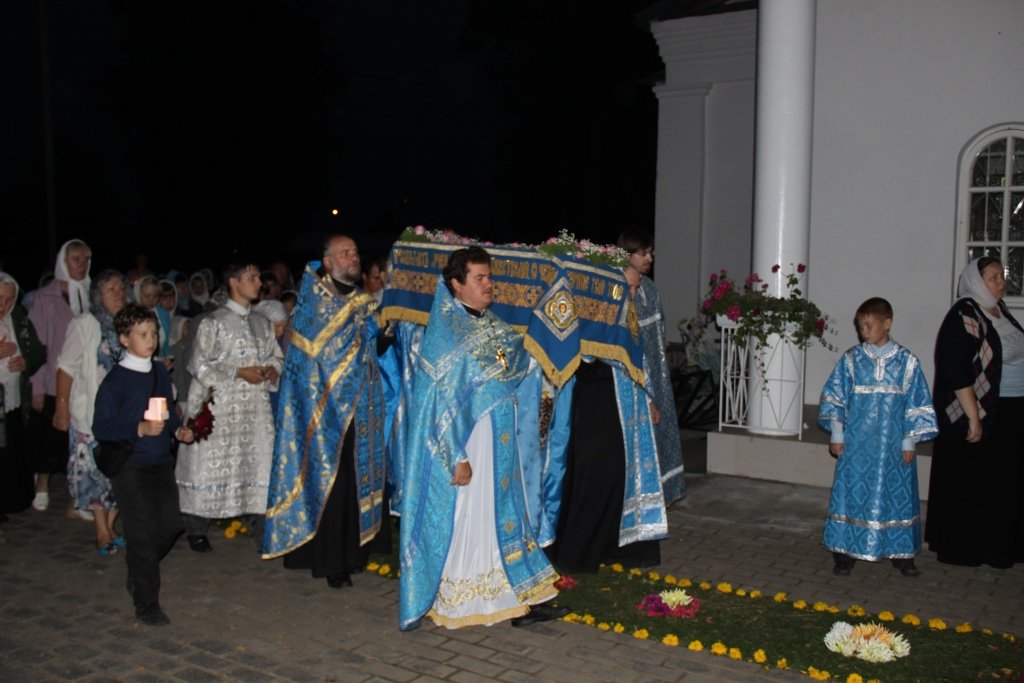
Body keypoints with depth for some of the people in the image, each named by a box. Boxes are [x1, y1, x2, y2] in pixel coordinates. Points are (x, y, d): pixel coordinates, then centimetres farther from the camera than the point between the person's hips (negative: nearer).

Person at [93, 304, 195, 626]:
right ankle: (146, 604, 11)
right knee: (142, 534, -2)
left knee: (170, 525, 10)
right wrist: (140, 429, -25)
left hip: (161, 462, 6)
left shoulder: (160, 372, 8)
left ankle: (140, 574, 37)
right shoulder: (116, 380, -12)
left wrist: (177, 428, 1)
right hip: (130, 466, -6)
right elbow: (101, 427, -15)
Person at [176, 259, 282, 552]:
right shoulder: (214, 322, -3)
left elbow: (276, 356, 20)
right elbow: (199, 365, -7)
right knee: (210, 463, -1)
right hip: (220, 406, -5)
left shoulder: (263, 324, 14)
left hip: (256, 407, 5)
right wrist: (238, 372, -14)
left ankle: (261, 525, 13)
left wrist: (272, 369, -3)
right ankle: (197, 530, 13)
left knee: (261, 461, 2)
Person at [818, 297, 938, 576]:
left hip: (893, 446, 0)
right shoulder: (851, 360, 1)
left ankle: (901, 553, 22)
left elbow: (917, 404, 2)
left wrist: (910, 441, 0)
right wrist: (836, 435, 1)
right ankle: (845, 552, 12)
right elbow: (833, 397, 4)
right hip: (857, 444, 0)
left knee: (898, 495, 7)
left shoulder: (906, 361, -1)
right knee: (851, 492, 2)